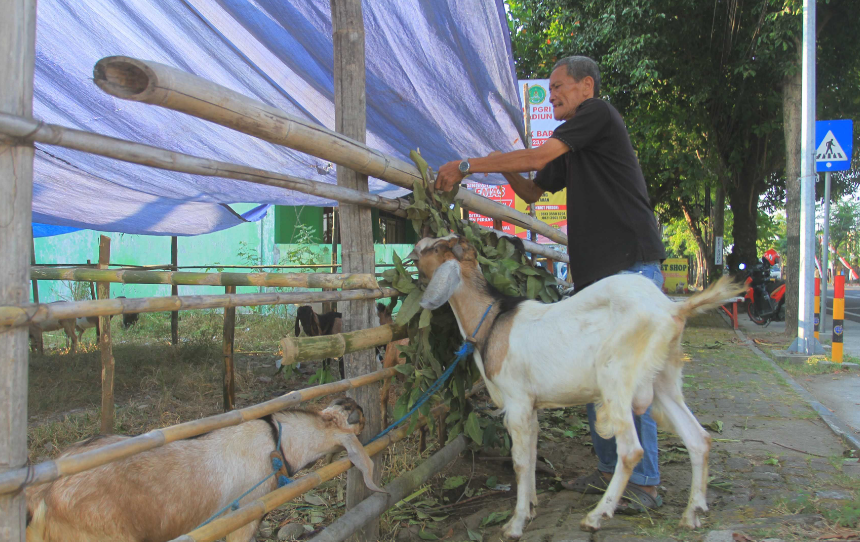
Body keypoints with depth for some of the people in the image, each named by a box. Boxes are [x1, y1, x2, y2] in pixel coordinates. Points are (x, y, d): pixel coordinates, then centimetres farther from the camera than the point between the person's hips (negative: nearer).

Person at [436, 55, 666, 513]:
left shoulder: (598, 113, -5)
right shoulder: (570, 149, 22)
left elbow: (538, 156, -13)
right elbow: (533, 191, 27)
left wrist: (468, 166, -9)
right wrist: (504, 168, 6)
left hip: (631, 267, -9)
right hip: (594, 273, 10)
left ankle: (644, 483, -2)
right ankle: (610, 470, 20)